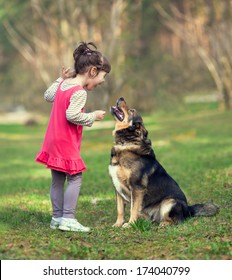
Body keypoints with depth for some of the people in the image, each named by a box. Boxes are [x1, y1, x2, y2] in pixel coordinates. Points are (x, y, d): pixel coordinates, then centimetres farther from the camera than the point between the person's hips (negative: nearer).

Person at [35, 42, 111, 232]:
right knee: (75, 178, -4)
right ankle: (68, 218, -7)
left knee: (58, 179, 12)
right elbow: (72, 115, -27)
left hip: (53, 140, 9)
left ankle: (57, 217, 17)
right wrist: (93, 116, -14)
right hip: (66, 143, -9)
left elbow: (48, 96, 23)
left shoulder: (62, 84, 8)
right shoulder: (79, 92, -19)